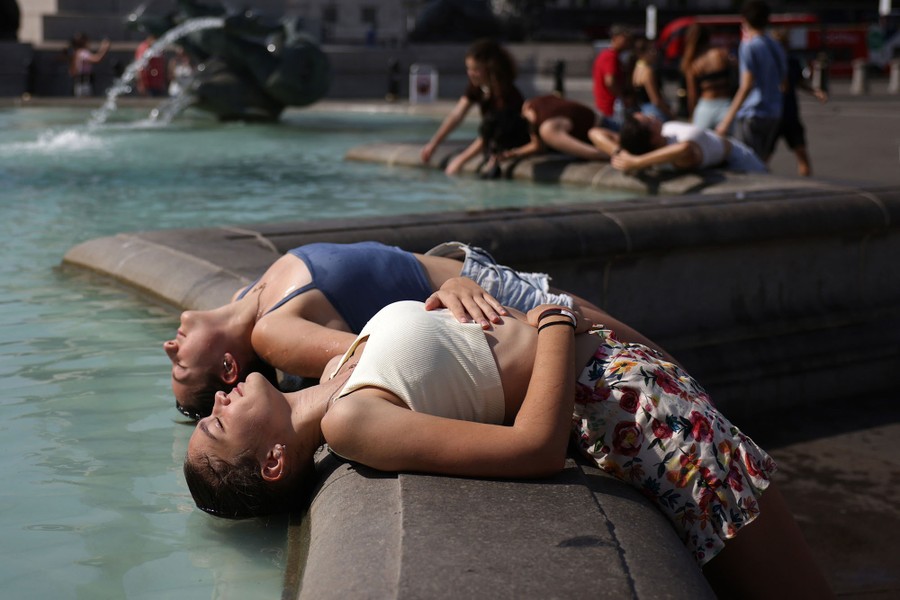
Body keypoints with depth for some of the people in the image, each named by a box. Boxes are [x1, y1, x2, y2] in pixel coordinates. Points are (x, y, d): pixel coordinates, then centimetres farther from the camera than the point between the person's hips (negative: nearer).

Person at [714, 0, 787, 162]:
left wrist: (727, 120, -19)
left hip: (751, 114, -8)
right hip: (773, 114, 8)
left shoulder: (749, 47, -11)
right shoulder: (777, 47, 12)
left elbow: (746, 86, -18)